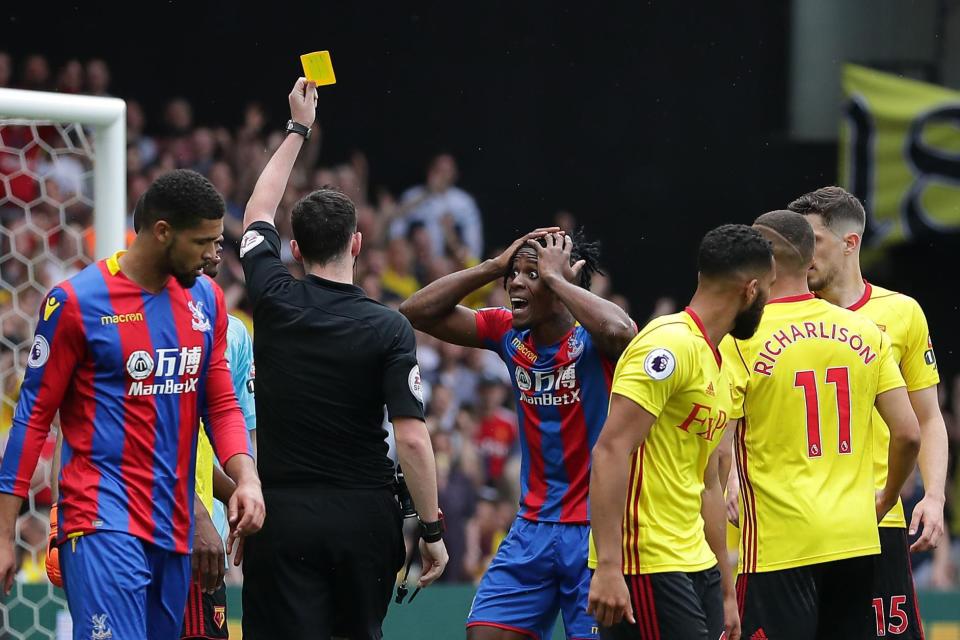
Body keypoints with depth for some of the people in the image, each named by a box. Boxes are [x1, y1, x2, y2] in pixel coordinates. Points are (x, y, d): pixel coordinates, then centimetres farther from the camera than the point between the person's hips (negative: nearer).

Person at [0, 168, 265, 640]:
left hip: (175, 529, 6)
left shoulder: (206, 299, 12)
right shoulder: (76, 301, -6)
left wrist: (246, 478, -4)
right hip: (103, 524, -6)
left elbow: (221, 404, 17)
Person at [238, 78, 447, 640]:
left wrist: (298, 129, 29)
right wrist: (433, 530, -4)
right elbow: (412, 437, -12)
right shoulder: (389, 329, -7)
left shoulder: (275, 302, -1)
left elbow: (258, 214, 19)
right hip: (366, 517, 0)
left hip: (284, 515, 0)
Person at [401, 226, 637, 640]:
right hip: (534, 526, 6)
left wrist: (555, 277, -23)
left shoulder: (592, 339, -13)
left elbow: (618, 330, -38)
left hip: (597, 528, -6)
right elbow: (416, 311, 3)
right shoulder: (509, 334, 4)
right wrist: (494, 266, -5)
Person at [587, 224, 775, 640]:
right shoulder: (671, 344, -12)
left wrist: (726, 591, 24)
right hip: (646, 566, -9)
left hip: (696, 566, 9)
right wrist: (608, 566, -26)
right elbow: (610, 451, -20)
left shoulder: (717, 366, 18)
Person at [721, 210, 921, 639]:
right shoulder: (867, 333, 5)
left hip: (780, 545, -5)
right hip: (858, 539, 5)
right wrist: (886, 500, 19)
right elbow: (908, 434, 4)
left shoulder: (741, 339, -8)